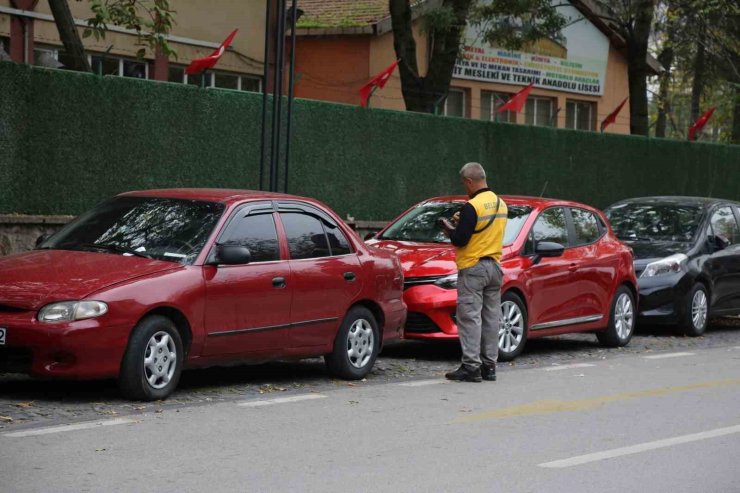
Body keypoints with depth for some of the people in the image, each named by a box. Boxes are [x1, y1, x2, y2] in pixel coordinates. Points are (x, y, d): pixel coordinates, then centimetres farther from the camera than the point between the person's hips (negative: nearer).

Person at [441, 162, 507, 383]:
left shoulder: (472, 207, -16)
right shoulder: (500, 204, 10)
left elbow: (460, 240, -18)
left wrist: (449, 229, 3)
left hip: (472, 268, -8)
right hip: (494, 267, 8)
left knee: (470, 317, -6)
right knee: (491, 318, 10)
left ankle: (471, 366, -9)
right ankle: (489, 366, 13)